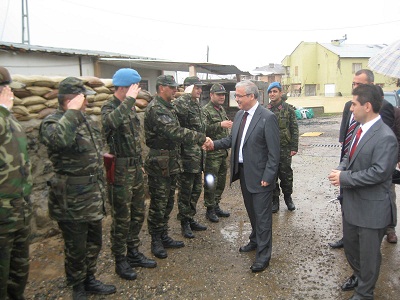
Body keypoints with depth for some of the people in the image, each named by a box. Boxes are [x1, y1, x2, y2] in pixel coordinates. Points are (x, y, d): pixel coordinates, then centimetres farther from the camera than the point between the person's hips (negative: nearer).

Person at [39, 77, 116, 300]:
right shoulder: (52, 122, -16)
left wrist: (101, 189, 22)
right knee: (76, 248, 9)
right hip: (71, 200, -8)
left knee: (94, 242, 20)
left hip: (94, 197, 8)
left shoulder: (85, 120, 10)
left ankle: (90, 280, 41)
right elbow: (57, 140, -42)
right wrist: (73, 111, -31)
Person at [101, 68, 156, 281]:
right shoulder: (109, 108, -13)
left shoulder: (129, 107, 9)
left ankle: (133, 253, 33)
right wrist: (129, 99, -32)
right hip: (120, 170, -8)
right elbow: (110, 122, -41)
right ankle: (120, 261, 21)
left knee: (138, 214, 16)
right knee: (122, 218, 4)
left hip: (135, 168, 8)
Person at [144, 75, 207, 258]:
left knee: (168, 203, 17)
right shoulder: (155, 109, -18)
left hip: (171, 163, 10)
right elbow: (175, 132, -28)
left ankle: (164, 237, 30)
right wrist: (200, 138, -27)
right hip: (159, 165, -10)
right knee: (158, 205, 2)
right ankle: (156, 241, 16)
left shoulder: (168, 107, 14)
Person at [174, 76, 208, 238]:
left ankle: (190, 218, 32)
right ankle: (184, 222, 18)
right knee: (185, 191, 3)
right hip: (187, 156, -9)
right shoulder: (181, 104, -11)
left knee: (196, 189, 17)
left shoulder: (198, 106, 16)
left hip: (198, 156, 9)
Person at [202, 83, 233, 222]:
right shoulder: (205, 110, -11)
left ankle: (216, 206, 28)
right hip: (212, 153, -8)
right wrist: (220, 125, -27)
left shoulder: (222, 109, 16)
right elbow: (203, 129, -25)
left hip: (223, 152, 9)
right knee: (211, 182, -2)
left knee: (221, 181, 15)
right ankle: (210, 210, 12)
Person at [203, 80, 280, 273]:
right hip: (243, 171, 8)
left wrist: (268, 176, -18)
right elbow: (232, 139, 13)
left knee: (262, 214, 3)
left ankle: (263, 255, 18)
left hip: (259, 175, -7)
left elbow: (274, 152, -17)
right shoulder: (240, 115, 6)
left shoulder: (267, 117, -17)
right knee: (251, 210, 23)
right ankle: (256, 240, 44)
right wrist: (214, 144, -3)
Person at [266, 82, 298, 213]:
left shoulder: (288, 109, -1)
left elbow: (294, 129, -1)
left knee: (286, 174, 7)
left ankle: (288, 197, 27)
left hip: (284, 148, -2)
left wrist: (294, 147, -6)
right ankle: (275, 200, 20)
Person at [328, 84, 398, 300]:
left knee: (368, 253, 12)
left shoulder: (385, 137, -24)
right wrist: (341, 169, -6)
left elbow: (378, 173, -28)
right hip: (352, 201, 9)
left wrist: (344, 178, -23)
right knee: (350, 244, 26)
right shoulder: (360, 129, 4)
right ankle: (358, 276, 51)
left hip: (371, 207, -8)